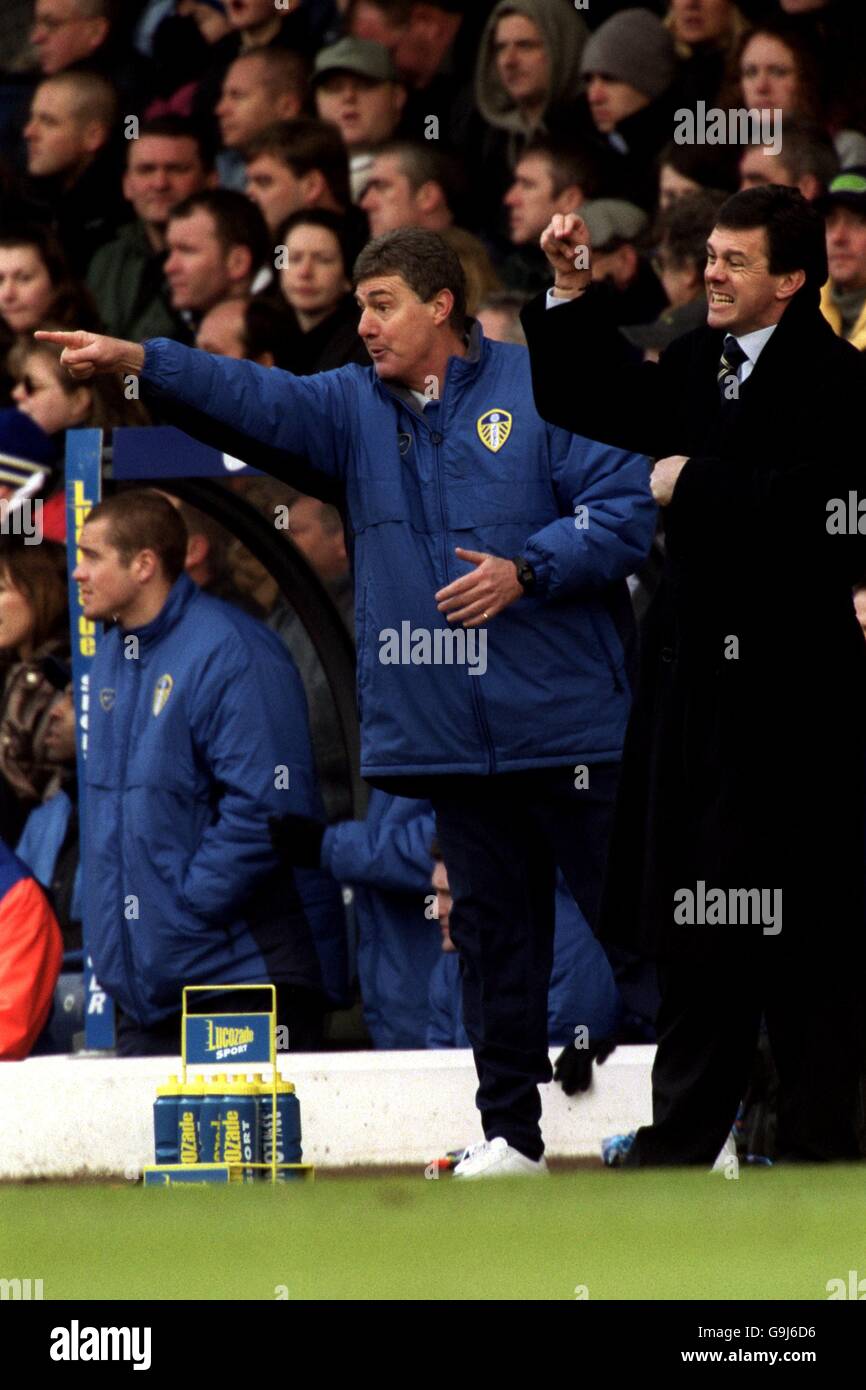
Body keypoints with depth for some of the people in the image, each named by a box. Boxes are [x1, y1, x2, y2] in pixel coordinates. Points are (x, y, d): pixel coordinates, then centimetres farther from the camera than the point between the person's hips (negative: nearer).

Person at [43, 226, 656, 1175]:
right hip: (451, 731, 5)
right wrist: (139, 363, -20)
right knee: (492, 928, 9)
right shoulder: (355, 407, 11)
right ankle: (511, 1133, 14)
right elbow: (255, 402, -5)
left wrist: (526, 570, -19)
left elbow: (624, 510, -6)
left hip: (566, 721, -5)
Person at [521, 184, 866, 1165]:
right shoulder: (696, 366, 12)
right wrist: (571, 292, 10)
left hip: (787, 675, -8)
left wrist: (692, 481, -13)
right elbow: (582, 403, 22)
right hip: (695, 672, 8)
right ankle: (681, 1138, 20)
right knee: (696, 932, 13)